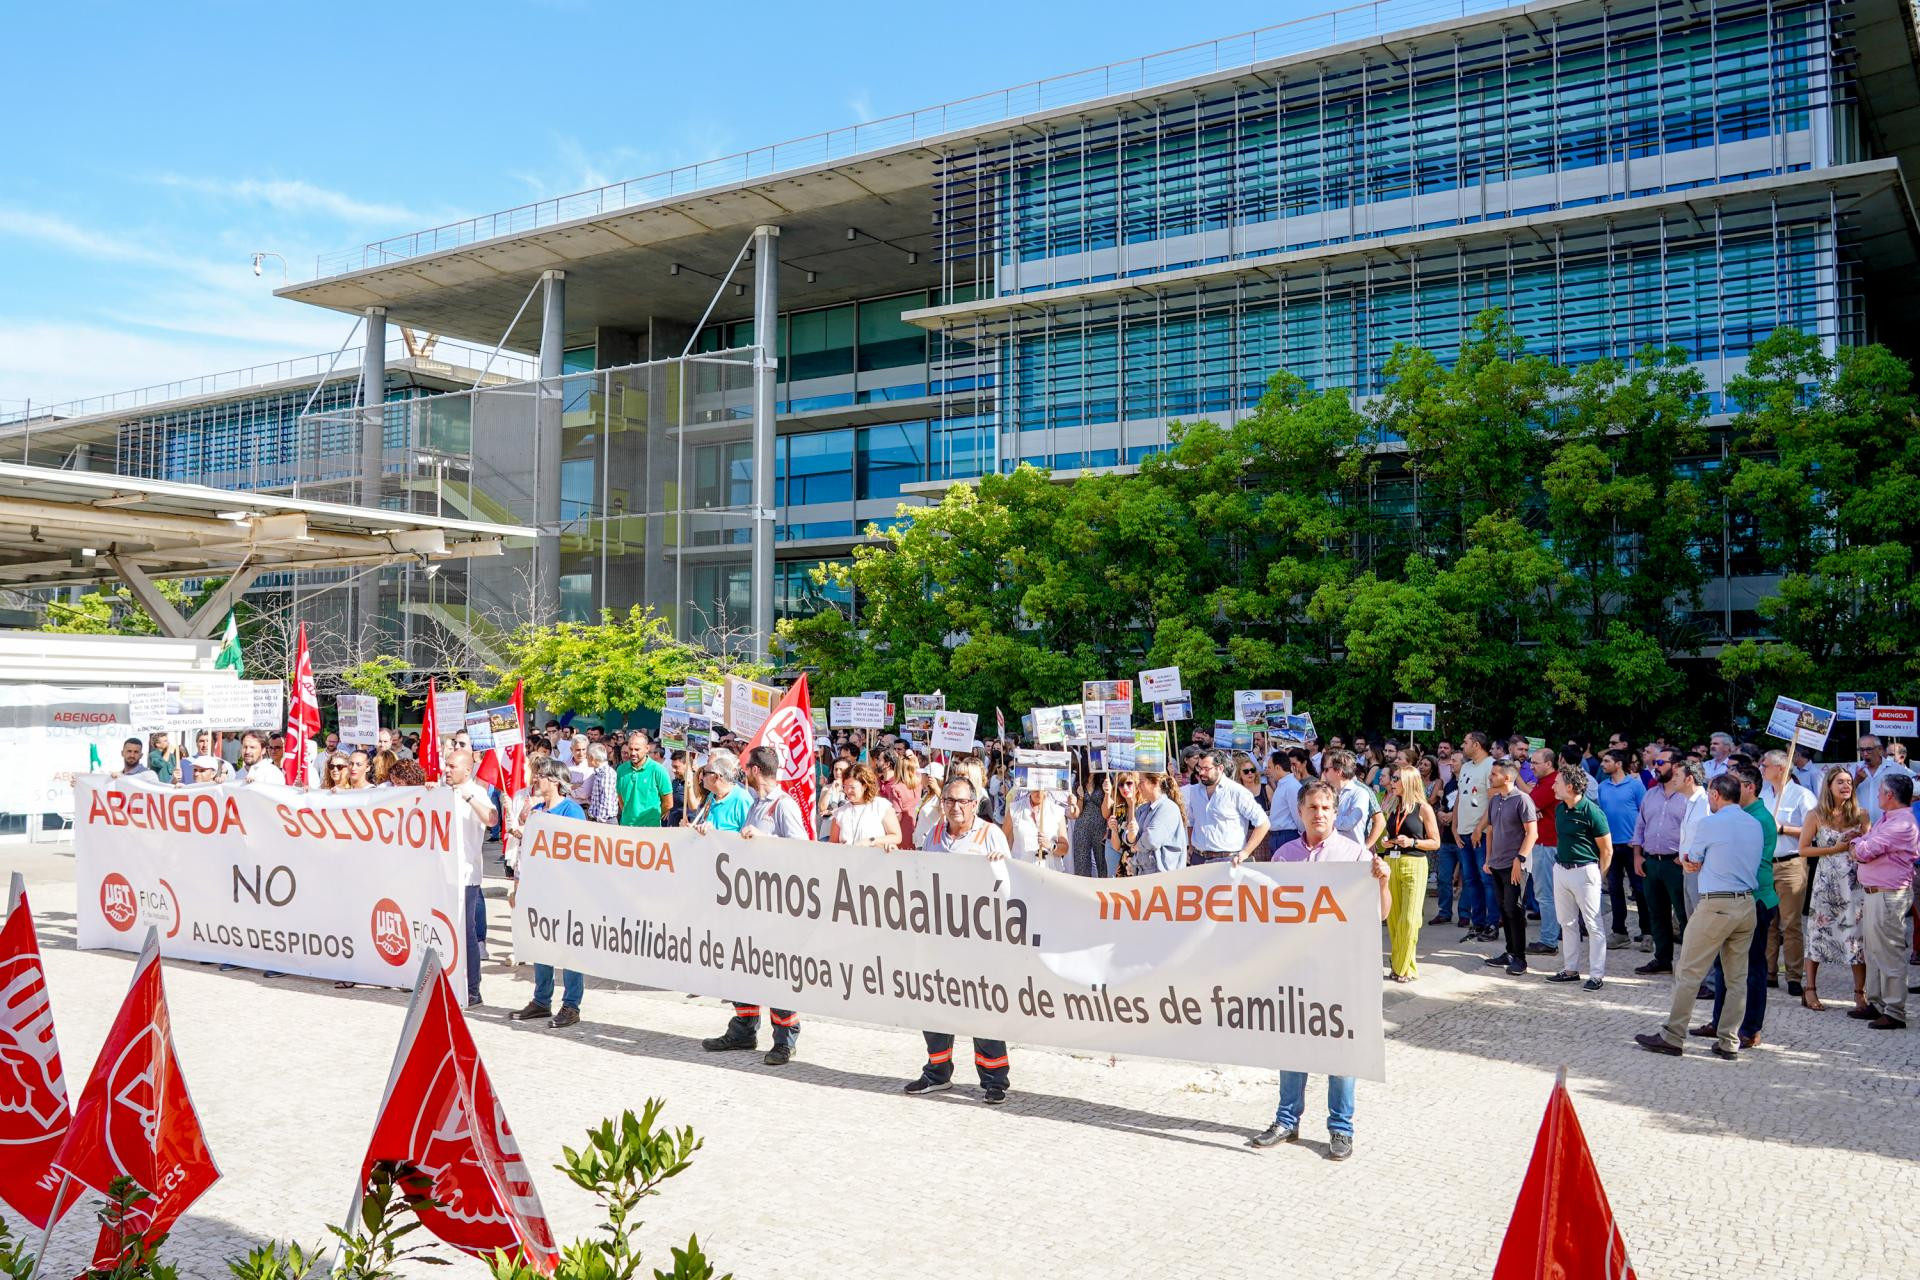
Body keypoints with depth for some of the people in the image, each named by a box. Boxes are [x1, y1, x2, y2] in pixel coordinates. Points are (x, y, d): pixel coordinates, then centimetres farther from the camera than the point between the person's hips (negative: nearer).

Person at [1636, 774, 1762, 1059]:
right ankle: (1728, 1043, 13)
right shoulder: (1756, 824, 9)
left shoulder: (1709, 824, -8)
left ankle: (1672, 1038, 2)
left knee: (1689, 973, -1)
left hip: (1716, 905, -6)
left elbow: (1693, 863, 3)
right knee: (1737, 977, 10)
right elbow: (1752, 863, 18)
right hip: (1747, 904, 6)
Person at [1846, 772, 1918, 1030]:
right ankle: (1876, 1003, 27)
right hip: (1874, 893, 10)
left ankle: (1894, 1013, 1)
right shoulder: (1886, 819, 16)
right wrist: (1858, 848, -4)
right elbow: (1859, 848, 17)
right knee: (1872, 950, 17)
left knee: (1889, 954, -5)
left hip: (1889, 895, -10)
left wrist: (1855, 847, 2)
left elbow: (1864, 851, -18)